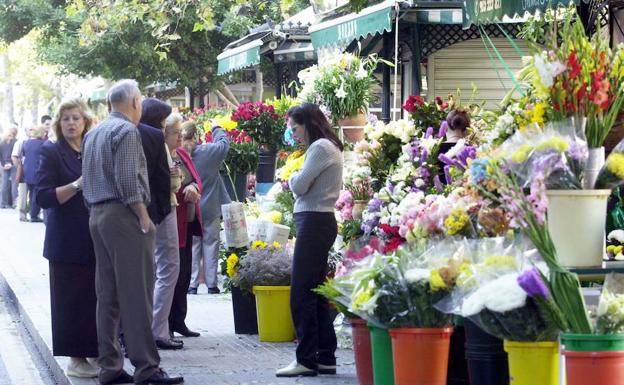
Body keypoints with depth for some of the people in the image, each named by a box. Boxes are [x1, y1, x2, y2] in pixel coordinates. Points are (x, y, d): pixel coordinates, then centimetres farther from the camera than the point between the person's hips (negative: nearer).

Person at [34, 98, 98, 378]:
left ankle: (97, 352, 14)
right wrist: (77, 186, -20)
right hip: (67, 242, -5)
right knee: (71, 299, -2)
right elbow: (43, 197, -11)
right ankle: (76, 358, 5)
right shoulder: (52, 153, -2)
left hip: (95, 239, 5)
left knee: (97, 297, 4)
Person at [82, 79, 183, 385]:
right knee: (136, 294, -9)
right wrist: (144, 218, -14)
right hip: (123, 215, -9)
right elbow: (127, 181, -18)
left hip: (97, 215, 9)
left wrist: (96, 212, 17)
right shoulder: (126, 131, -10)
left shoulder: (93, 134, 16)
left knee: (107, 295, 9)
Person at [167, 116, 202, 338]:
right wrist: (184, 192, -25)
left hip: (188, 223, 8)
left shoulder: (182, 154, 14)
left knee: (184, 273, 12)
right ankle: (166, 326, 0)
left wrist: (193, 187, -7)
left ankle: (178, 322, 20)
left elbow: (197, 178, 13)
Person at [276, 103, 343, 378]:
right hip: (320, 221, 10)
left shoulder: (321, 148, -12)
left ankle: (307, 359, -6)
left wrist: (293, 176, 4)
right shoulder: (326, 147, 19)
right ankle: (325, 357, 14)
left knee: (301, 293, -8)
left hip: (314, 222, -10)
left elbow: (299, 186, -15)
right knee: (316, 292, 12)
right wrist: (298, 179, 0)